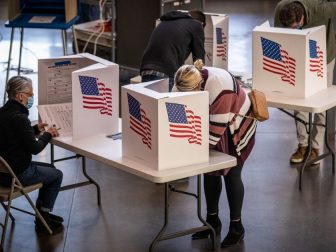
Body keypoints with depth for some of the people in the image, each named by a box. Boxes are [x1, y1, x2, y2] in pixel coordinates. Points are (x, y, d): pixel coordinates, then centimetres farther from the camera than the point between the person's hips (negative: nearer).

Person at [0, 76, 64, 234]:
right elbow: (35, 148, -19)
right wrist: (47, 135, -2)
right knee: (57, 175, 12)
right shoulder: (19, 118, -26)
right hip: (17, 175, -9)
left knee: (50, 168, 26)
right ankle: (43, 220, 18)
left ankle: (41, 213, 32)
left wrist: (36, 129, 10)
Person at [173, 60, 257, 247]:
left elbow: (217, 127, -36)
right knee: (210, 171, 7)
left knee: (231, 174, -4)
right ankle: (212, 221, 21)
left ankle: (237, 226, 8)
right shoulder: (184, 84, -20)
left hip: (237, 125, -6)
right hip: (212, 123, 6)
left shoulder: (219, 87, -40)